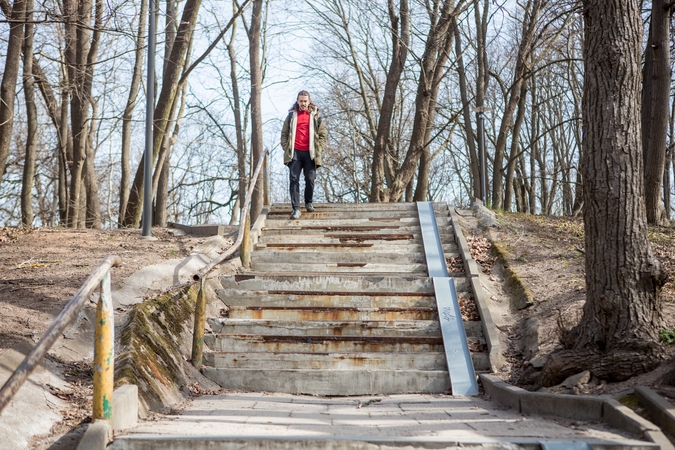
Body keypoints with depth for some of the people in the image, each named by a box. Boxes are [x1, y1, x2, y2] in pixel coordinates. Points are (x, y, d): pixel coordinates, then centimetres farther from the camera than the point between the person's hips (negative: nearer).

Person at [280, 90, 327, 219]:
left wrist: (318, 149, 0)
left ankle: (309, 202, 24)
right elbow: (284, 133, 14)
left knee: (310, 179, 1)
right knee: (294, 180, -7)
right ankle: (296, 208, -8)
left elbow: (322, 134, 10)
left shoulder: (315, 116, 9)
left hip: (309, 153, 0)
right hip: (295, 152, 0)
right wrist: (286, 148, 2)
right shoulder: (291, 115, 11)